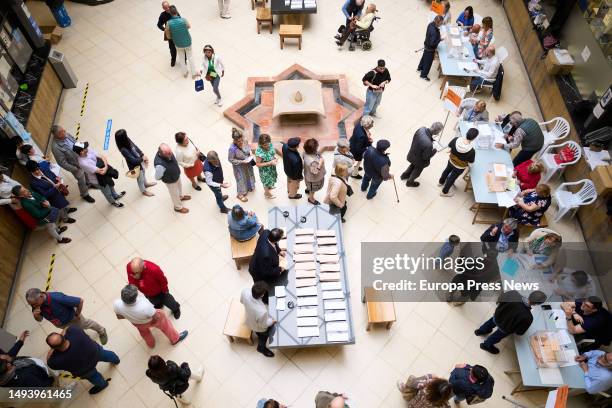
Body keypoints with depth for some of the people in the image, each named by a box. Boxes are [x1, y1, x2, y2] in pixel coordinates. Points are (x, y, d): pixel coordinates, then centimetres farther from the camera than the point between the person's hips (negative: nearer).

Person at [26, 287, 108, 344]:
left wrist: (77, 315, -23)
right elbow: (39, 319, -11)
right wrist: (36, 315, -35)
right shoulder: (36, 305, -30)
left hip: (72, 318, -4)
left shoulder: (57, 298, -48)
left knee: (86, 324, 25)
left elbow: (80, 301, -39)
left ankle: (101, 331, 55)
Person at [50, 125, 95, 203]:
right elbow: (62, 163, -27)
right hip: (75, 165, -6)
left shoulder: (66, 134, -15)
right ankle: (85, 195, 43)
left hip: (81, 158, 6)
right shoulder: (55, 147, -35)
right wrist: (74, 169, -21)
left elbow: (76, 142, 5)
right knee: (81, 180, 16)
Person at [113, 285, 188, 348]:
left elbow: (119, 317, -12)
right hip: (150, 321, -4)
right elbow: (156, 318, -28)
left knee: (144, 331, 37)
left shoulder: (117, 304, -37)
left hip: (136, 323, 4)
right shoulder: (145, 306, -49)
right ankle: (175, 338, 53)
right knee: (164, 324, 28)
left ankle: (151, 344, 66)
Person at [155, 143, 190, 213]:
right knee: (175, 194, 22)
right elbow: (157, 177, -29)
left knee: (179, 186, 34)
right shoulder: (160, 165, -46)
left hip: (177, 175, 6)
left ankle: (181, 196, 67)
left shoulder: (167, 152, -27)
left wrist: (177, 169, 1)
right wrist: (167, 176, -14)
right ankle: (178, 207, 51)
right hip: (170, 181, -6)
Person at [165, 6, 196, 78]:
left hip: (178, 44, 1)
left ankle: (185, 72, 40)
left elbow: (168, 36, -9)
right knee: (190, 57, 20)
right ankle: (193, 73, 31)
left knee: (182, 58, 24)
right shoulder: (183, 20, -24)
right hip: (187, 42, -1)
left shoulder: (169, 23, -21)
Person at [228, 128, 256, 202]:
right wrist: (241, 162, -28)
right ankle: (240, 194, 44)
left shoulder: (245, 140, -22)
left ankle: (249, 187, 61)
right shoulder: (232, 148, -37)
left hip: (248, 163, 5)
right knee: (241, 179, 17)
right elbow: (230, 159, -23)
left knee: (249, 175, 30)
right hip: (239, 166, -5)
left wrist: (250, 155, -14)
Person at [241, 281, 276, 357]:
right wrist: (272, 321, -7)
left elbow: (242, 301, -11)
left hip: (249, 319, 4)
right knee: (263, 337, 32)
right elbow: (263, 325, -26)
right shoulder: (262, 312, -50)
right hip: (260, 327, -4)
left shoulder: (245, 291, -38)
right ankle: (261, 348, 60)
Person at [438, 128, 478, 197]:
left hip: (451, 161, 4)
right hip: (459, 167, -4)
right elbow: (471, 162, -20)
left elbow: (449, 146, -7)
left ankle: (441, 182, 62)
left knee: (447, 170, 34)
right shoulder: (471, 151, -38)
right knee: (452, 178, 21)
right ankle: (444, 192, 45)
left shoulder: (456, 140, -28)